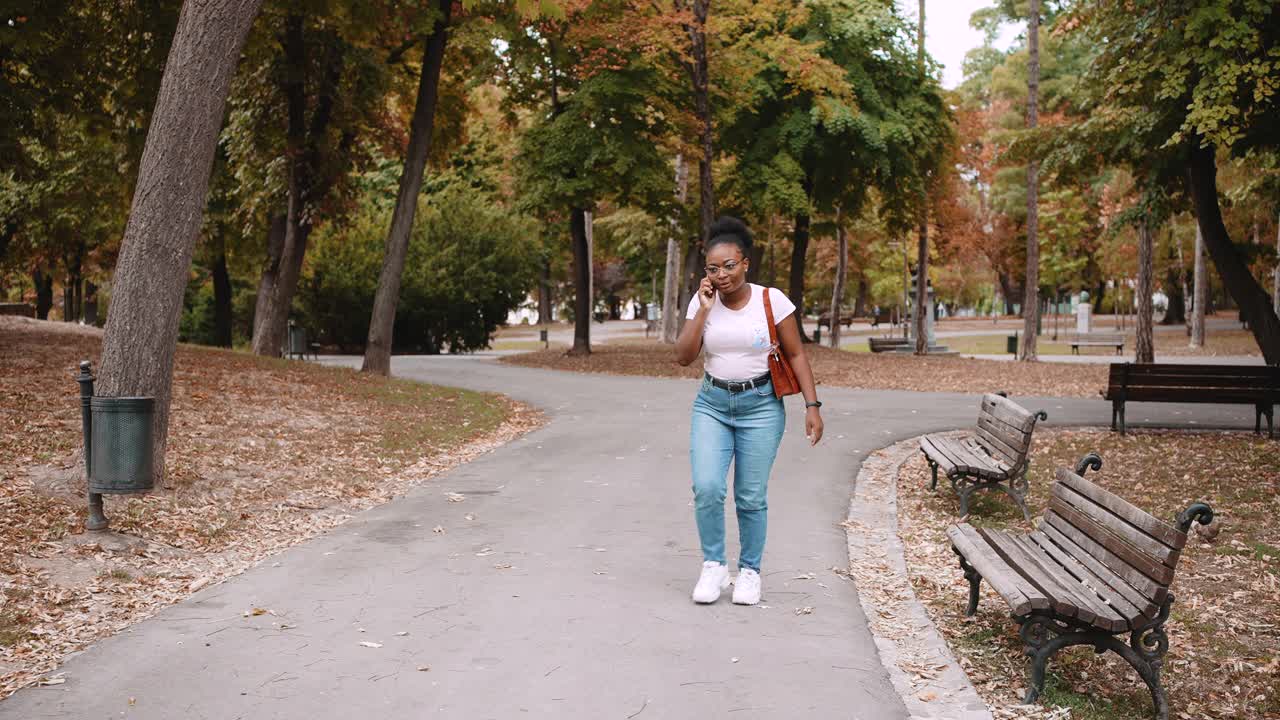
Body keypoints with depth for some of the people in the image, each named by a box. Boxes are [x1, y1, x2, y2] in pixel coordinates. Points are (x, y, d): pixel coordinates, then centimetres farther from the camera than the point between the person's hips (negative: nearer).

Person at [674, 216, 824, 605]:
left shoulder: (771, 300, -8)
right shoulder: (702, 302, -1)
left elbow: (796, 354, -3)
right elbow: (683, 357, -8)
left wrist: (812, 405, -10)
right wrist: (704, 309, -14)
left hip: (761, 406, -2)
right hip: (712, 405, 2)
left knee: (751, 497, 2)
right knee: (706, 487, -14)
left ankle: (749, 570, 22)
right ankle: (713, 565, 6)